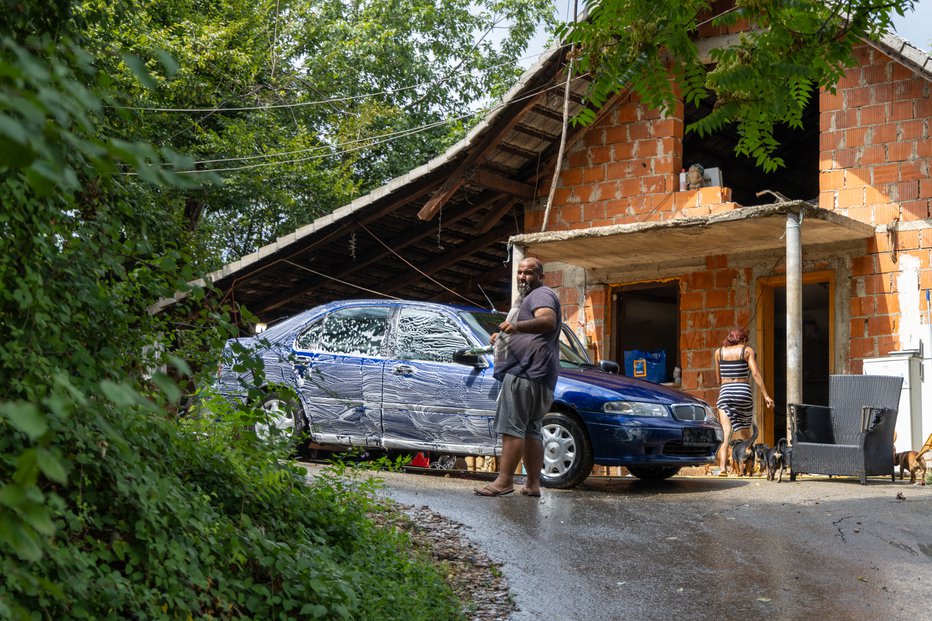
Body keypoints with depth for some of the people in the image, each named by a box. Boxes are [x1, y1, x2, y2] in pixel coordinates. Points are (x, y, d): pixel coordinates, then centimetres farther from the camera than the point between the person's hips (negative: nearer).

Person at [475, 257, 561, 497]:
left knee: (511, 427, -15)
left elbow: (548, 320, -27)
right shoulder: (528, 298, 30)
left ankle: (504, 480, -19)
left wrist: (517, 326, -42)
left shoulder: (541, 294, -4)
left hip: (526, 372, -12)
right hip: (534, 376, 12)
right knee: (530, 429, 11)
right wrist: (503, 337, 31)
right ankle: (533, 484, 12)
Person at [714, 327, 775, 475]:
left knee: (725, 432, -7)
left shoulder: (719, 352, 11)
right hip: (743, 391, -1)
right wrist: (766, 395, -7)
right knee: (745, 432, 15)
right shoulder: (747, 350, 5)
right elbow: (755, 373, -5)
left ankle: (722, 467, -23)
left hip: (725, 392, 1)